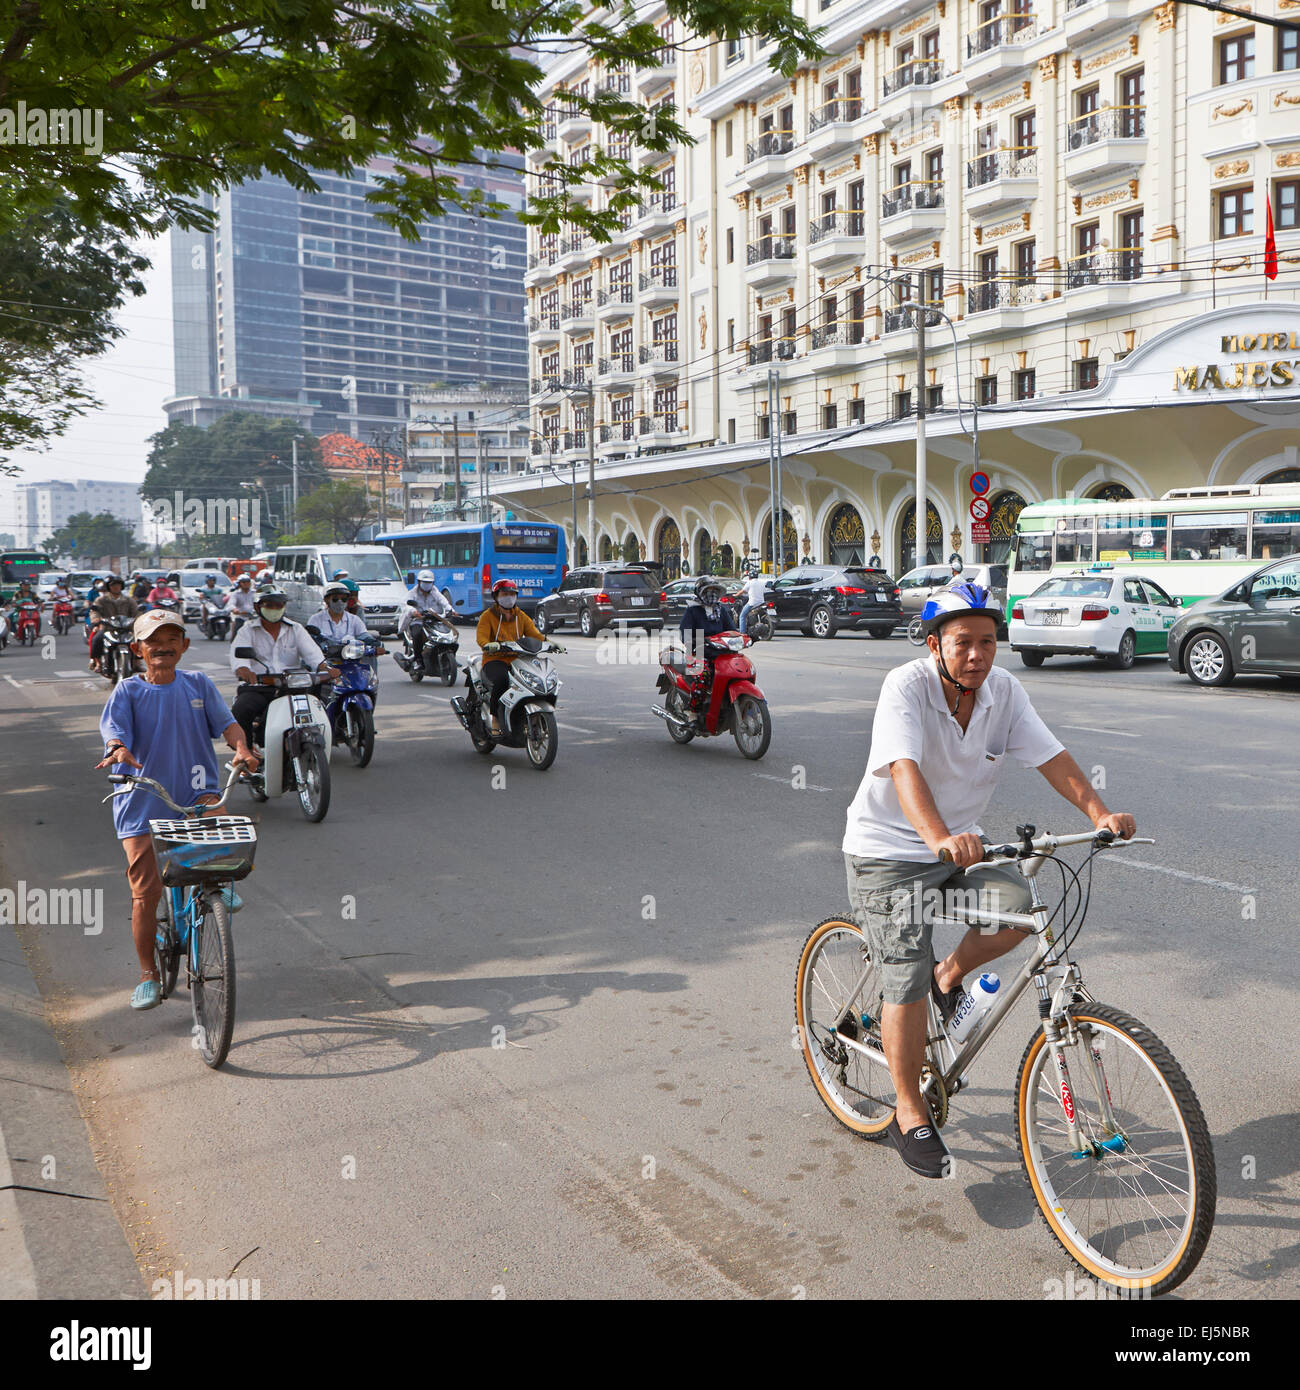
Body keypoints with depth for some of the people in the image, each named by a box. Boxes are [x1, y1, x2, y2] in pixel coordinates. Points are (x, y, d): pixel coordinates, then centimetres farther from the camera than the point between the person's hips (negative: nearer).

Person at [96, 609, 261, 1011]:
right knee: (146, 891, 0)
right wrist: (118, 750, -40)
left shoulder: (198, 684, 4)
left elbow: (225, 722, -3)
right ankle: (148, 975, 14)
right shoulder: (128, 691, -2)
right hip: (143, 800, -1)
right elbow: (114, 727, -17)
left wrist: (241, 748, -24)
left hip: (195, 792, 1)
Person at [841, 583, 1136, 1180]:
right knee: (906, 983, -9)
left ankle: (950, 978, 9)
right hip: (887, 849, -5)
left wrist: (1100, 813, -23)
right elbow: (904, 767, -36)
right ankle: (910, 1116, 10)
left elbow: (1051, 756, -7)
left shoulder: (1004, 690, -5)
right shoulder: (906, 686, -22)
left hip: (959, 844, 5)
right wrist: (939, 837, -52)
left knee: (1016, 904, -22)